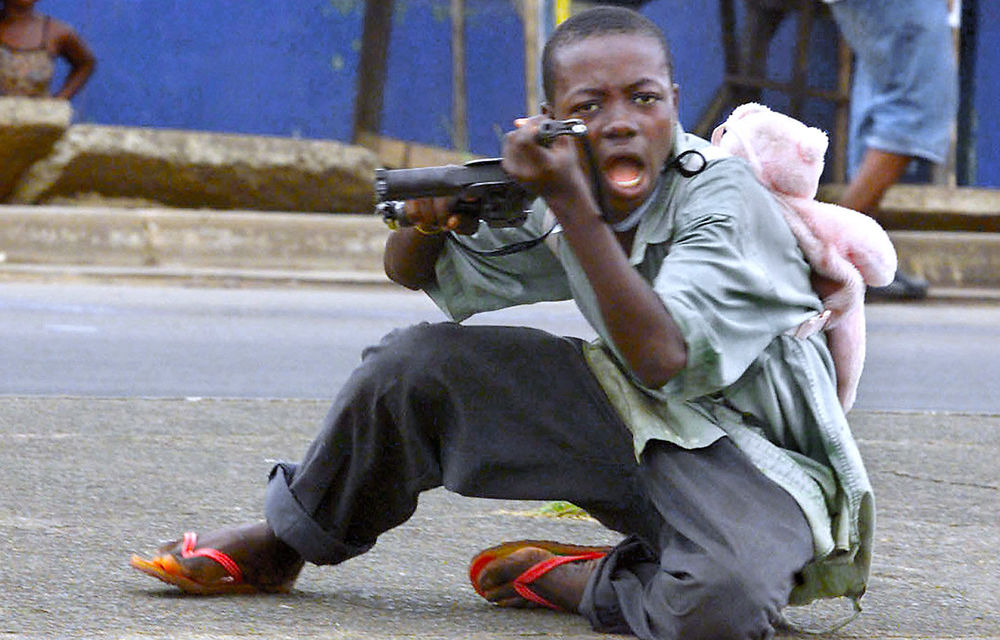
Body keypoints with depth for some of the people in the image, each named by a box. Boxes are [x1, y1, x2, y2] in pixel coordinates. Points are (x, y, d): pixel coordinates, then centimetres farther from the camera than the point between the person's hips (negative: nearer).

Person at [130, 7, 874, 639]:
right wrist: (427, 220, -13)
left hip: (751, 461, -6)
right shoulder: (560, 201, -1)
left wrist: (575, 207, -35)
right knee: (415, 363, -7)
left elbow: (663, 360, -34)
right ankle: (281, 543, 14)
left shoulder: (724, 200, -20)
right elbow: (413, 272, 12)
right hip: (634, 424, 6)